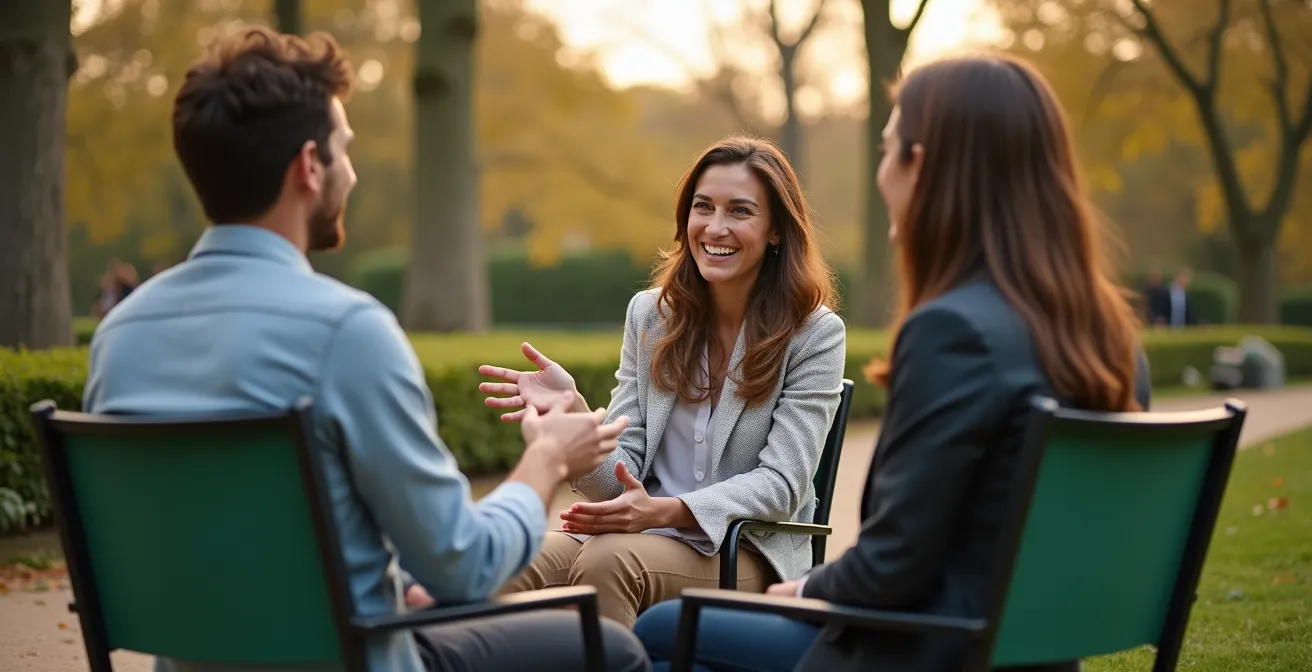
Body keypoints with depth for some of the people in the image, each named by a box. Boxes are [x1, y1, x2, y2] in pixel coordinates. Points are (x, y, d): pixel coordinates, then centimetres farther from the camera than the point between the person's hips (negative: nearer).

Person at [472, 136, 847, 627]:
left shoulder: (815, 333, -2)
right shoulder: (650, 313, 10)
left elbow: (781, 485, -9)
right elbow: (622, 476, 5)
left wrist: (664, 511, -25)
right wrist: (574, 412, -18)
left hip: (750, 550, -3)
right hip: (645, 532, 3)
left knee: (607, 562, -34)